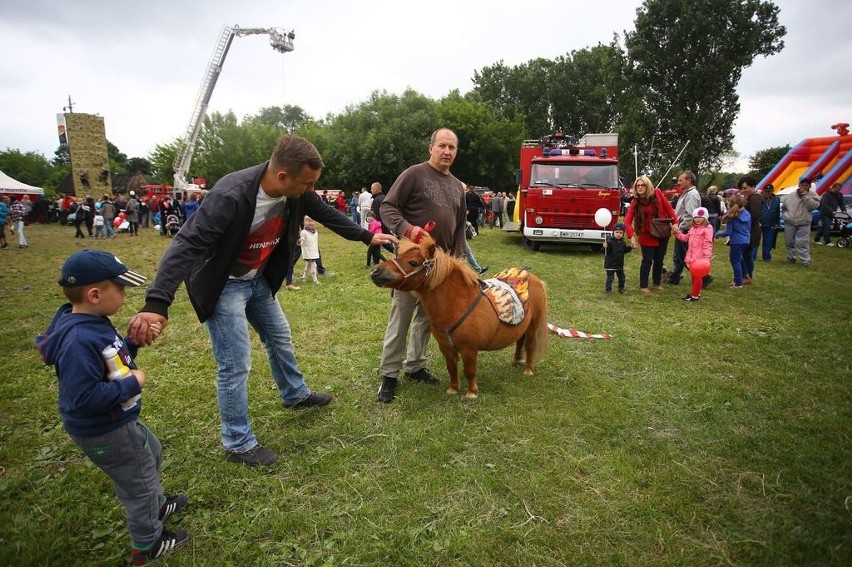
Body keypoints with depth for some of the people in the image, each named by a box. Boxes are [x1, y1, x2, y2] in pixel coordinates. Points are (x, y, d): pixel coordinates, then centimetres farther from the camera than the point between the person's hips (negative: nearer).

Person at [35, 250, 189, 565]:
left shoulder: (92, 323, -3)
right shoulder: (79, 341, -34)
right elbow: (83, 398, -35)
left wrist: (135, 341, -5)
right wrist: (133, 385, -26)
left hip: (117, 421, 10)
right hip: (104, 431, -10)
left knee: (151, 454, 31)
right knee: (139, 483, 11)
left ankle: (157, 504, 56)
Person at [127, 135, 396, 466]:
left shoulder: (296, 192, -13)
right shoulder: (230, 197, -35)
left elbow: (327, 214, 5)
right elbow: (187, 244, -38)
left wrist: (367, 236, 14)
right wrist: (157, 303, -47)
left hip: (258, 279, 8)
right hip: (223, 285, -7)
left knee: (280, 338, 22)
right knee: (236, 365, -5)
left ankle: (295, 394, 48)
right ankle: (238, 444, 14)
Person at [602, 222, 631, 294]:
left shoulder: (622, 242, 5)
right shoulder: (610, 241, -18)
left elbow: (624, 251, 18)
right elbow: (605, 252, -22)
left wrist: (630, 247, 6)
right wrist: (605, 247, -41)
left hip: (620, 264, 7)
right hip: (610, 264, -7)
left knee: (622, 277, 17)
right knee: (610, 277, -1)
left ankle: (621, 288, 34)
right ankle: (608, 289, 12)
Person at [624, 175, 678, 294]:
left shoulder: (657, 193, -6)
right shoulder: (635, 202, -10)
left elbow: (668, 207, -1)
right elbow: (627, 221, -17)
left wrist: (675, 223, -8)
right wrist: (632, 236, -29)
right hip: (647, 235, -2)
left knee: (659, 259, 13)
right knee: (647, 260, -1)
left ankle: (657, 283, 31)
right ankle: (643, 286, 13)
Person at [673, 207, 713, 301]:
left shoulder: (707, 228, -10)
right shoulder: (693, 228, 14)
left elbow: (708, 244, -16)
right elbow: (685, 237, 27)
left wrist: (706, 257, -22)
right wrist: (677, 232, 13)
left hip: (700, 258, -8)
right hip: (692, 256, 8)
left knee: (698, 276, 0)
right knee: (693, 275, 15)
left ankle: (695, 295, 6)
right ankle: (695, 292, 27)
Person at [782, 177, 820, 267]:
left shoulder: (812, 195, -4)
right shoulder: (790, 196, 1)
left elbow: (814, 206, -20)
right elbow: (784, 207, 16)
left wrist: (806, 196, -24)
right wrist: (787, 215, 9)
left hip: (803, 224, -3)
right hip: (789, 223, 3)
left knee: (802, 244, -9)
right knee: (789, 242, 11)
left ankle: (805, 261, -5)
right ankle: (791, 257, 27)